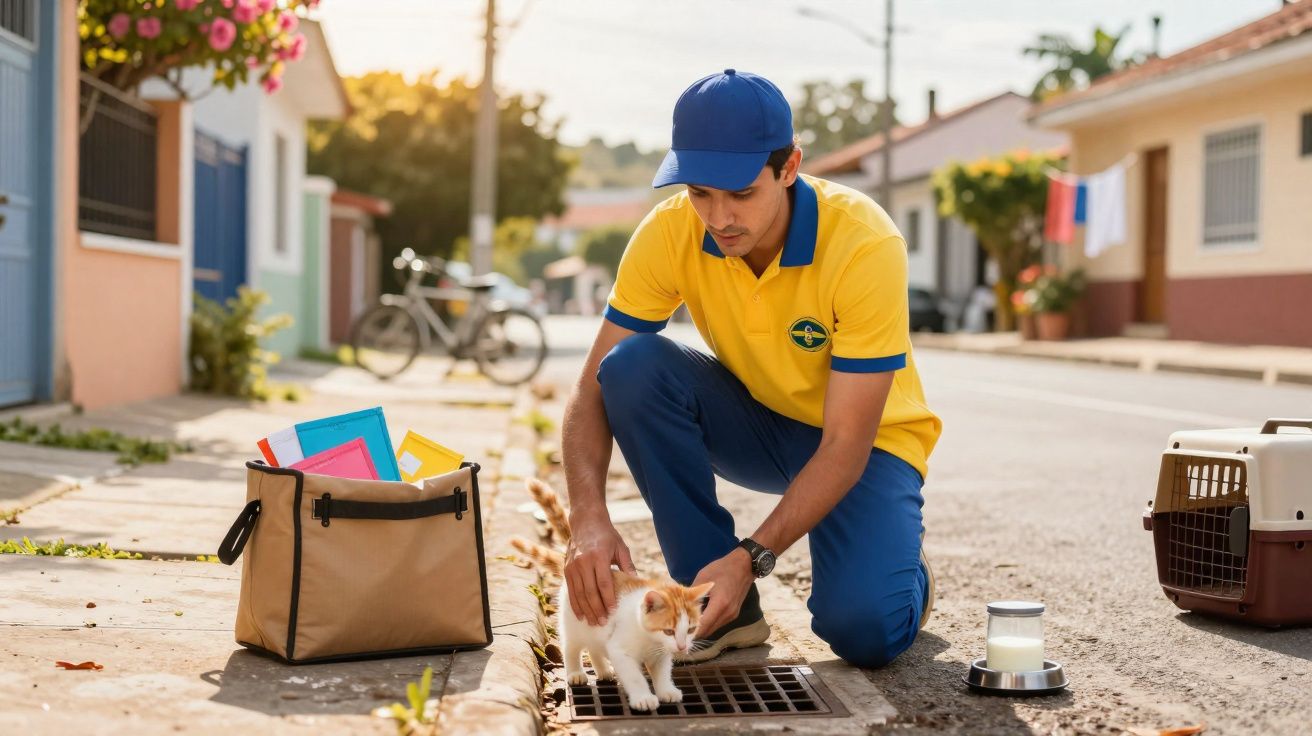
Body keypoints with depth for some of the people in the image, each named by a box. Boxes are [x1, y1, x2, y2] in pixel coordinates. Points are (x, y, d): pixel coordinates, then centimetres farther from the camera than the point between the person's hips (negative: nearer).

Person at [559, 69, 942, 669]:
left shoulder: (865, 244, -29)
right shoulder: (669, 233, -19)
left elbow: (845, 444, -28)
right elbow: (594, 390, -18)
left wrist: (751, 557, -38)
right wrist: (589, 518, -35)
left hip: (865, 441, -4)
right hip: (752, 424, 4)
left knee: (863, 631, -30)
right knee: (633, 366, -27)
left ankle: (901, 575, 10)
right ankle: (723, 608, -13)